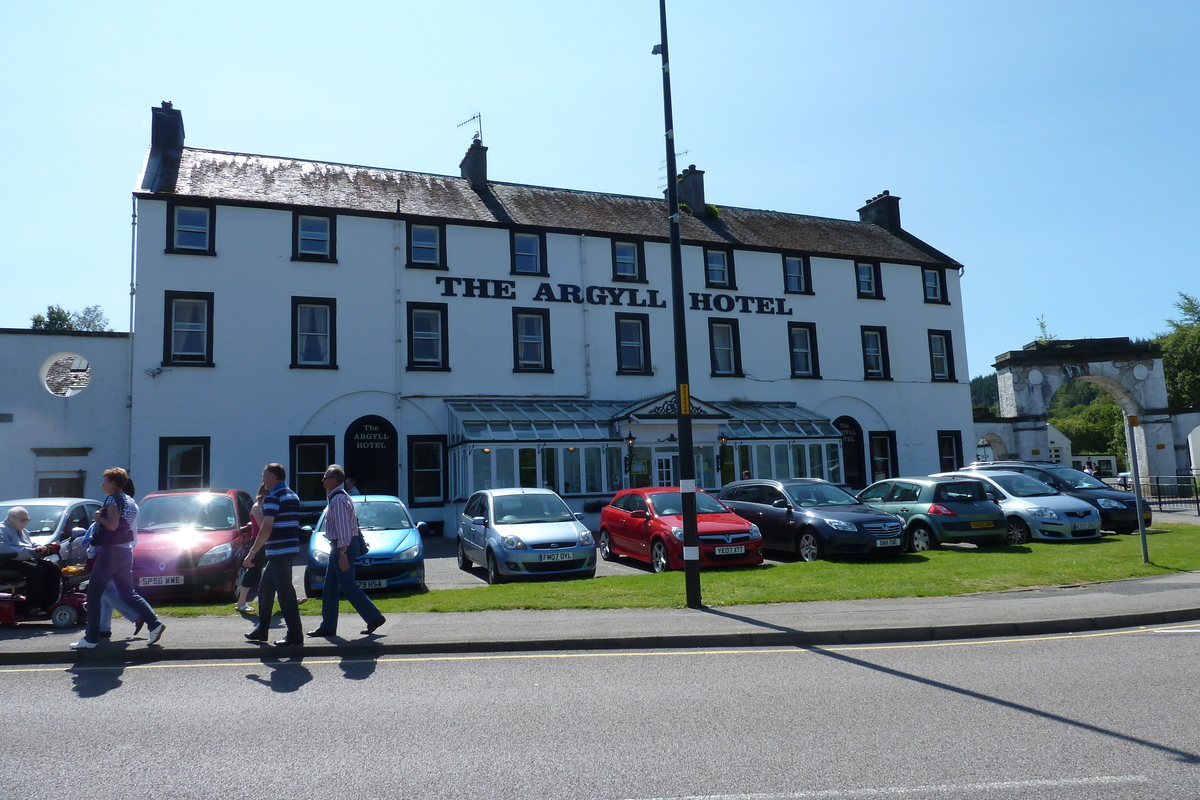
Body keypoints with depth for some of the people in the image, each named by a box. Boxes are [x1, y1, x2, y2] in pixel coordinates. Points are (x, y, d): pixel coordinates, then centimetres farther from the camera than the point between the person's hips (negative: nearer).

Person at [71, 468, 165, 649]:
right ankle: (154, 624, 2)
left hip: (111, 551, -9)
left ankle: (91, 638, 1)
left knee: (94, 595, -1)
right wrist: (102, 518, 17)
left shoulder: (112, 500, -10)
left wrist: (99, 517, -5)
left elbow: (112, 525, -21)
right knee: (128, 593, 12)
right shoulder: (130, 501, 17)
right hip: (125, 552, 9)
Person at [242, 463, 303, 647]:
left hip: (279, 551, -10)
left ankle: (295, 635, -4)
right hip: (291, 548, 10)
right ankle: (261, 630, 26)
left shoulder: (272, 497, -13)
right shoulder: (293, 496, 16)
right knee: (265, 588, 19)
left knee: (285, 592, -6)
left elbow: (266, 529, -21)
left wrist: (252, 553, -18)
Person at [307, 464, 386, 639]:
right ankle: (328, 626, 16)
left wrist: (342, 553, -24)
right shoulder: (335, 497, 15)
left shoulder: (338, 499, -17)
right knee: (330, 587, 11)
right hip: (338, 546, 11)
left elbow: (343, 528, -23)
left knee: (348, 587, -6)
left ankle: (374, 617, 0)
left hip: (343, 547, -11)